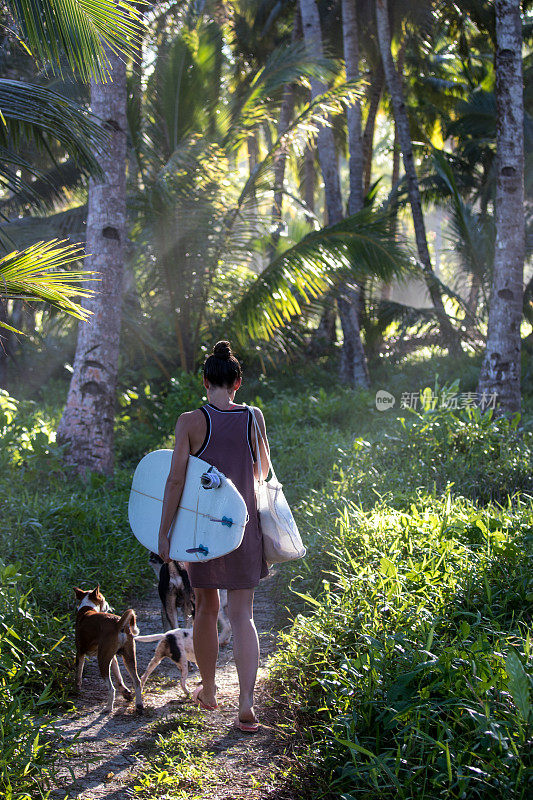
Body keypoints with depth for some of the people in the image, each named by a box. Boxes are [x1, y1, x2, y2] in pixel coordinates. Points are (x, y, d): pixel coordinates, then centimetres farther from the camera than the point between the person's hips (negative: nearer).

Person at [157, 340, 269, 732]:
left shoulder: (191, 422, -10)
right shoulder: (254, 417, -2)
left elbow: (176, 479, -14)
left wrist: (163, 532, -9)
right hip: (245, 525, 1)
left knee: (206, 608, 17)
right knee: (242, 614, 4)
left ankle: (208, 692, 32)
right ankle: (247, 705, -6)